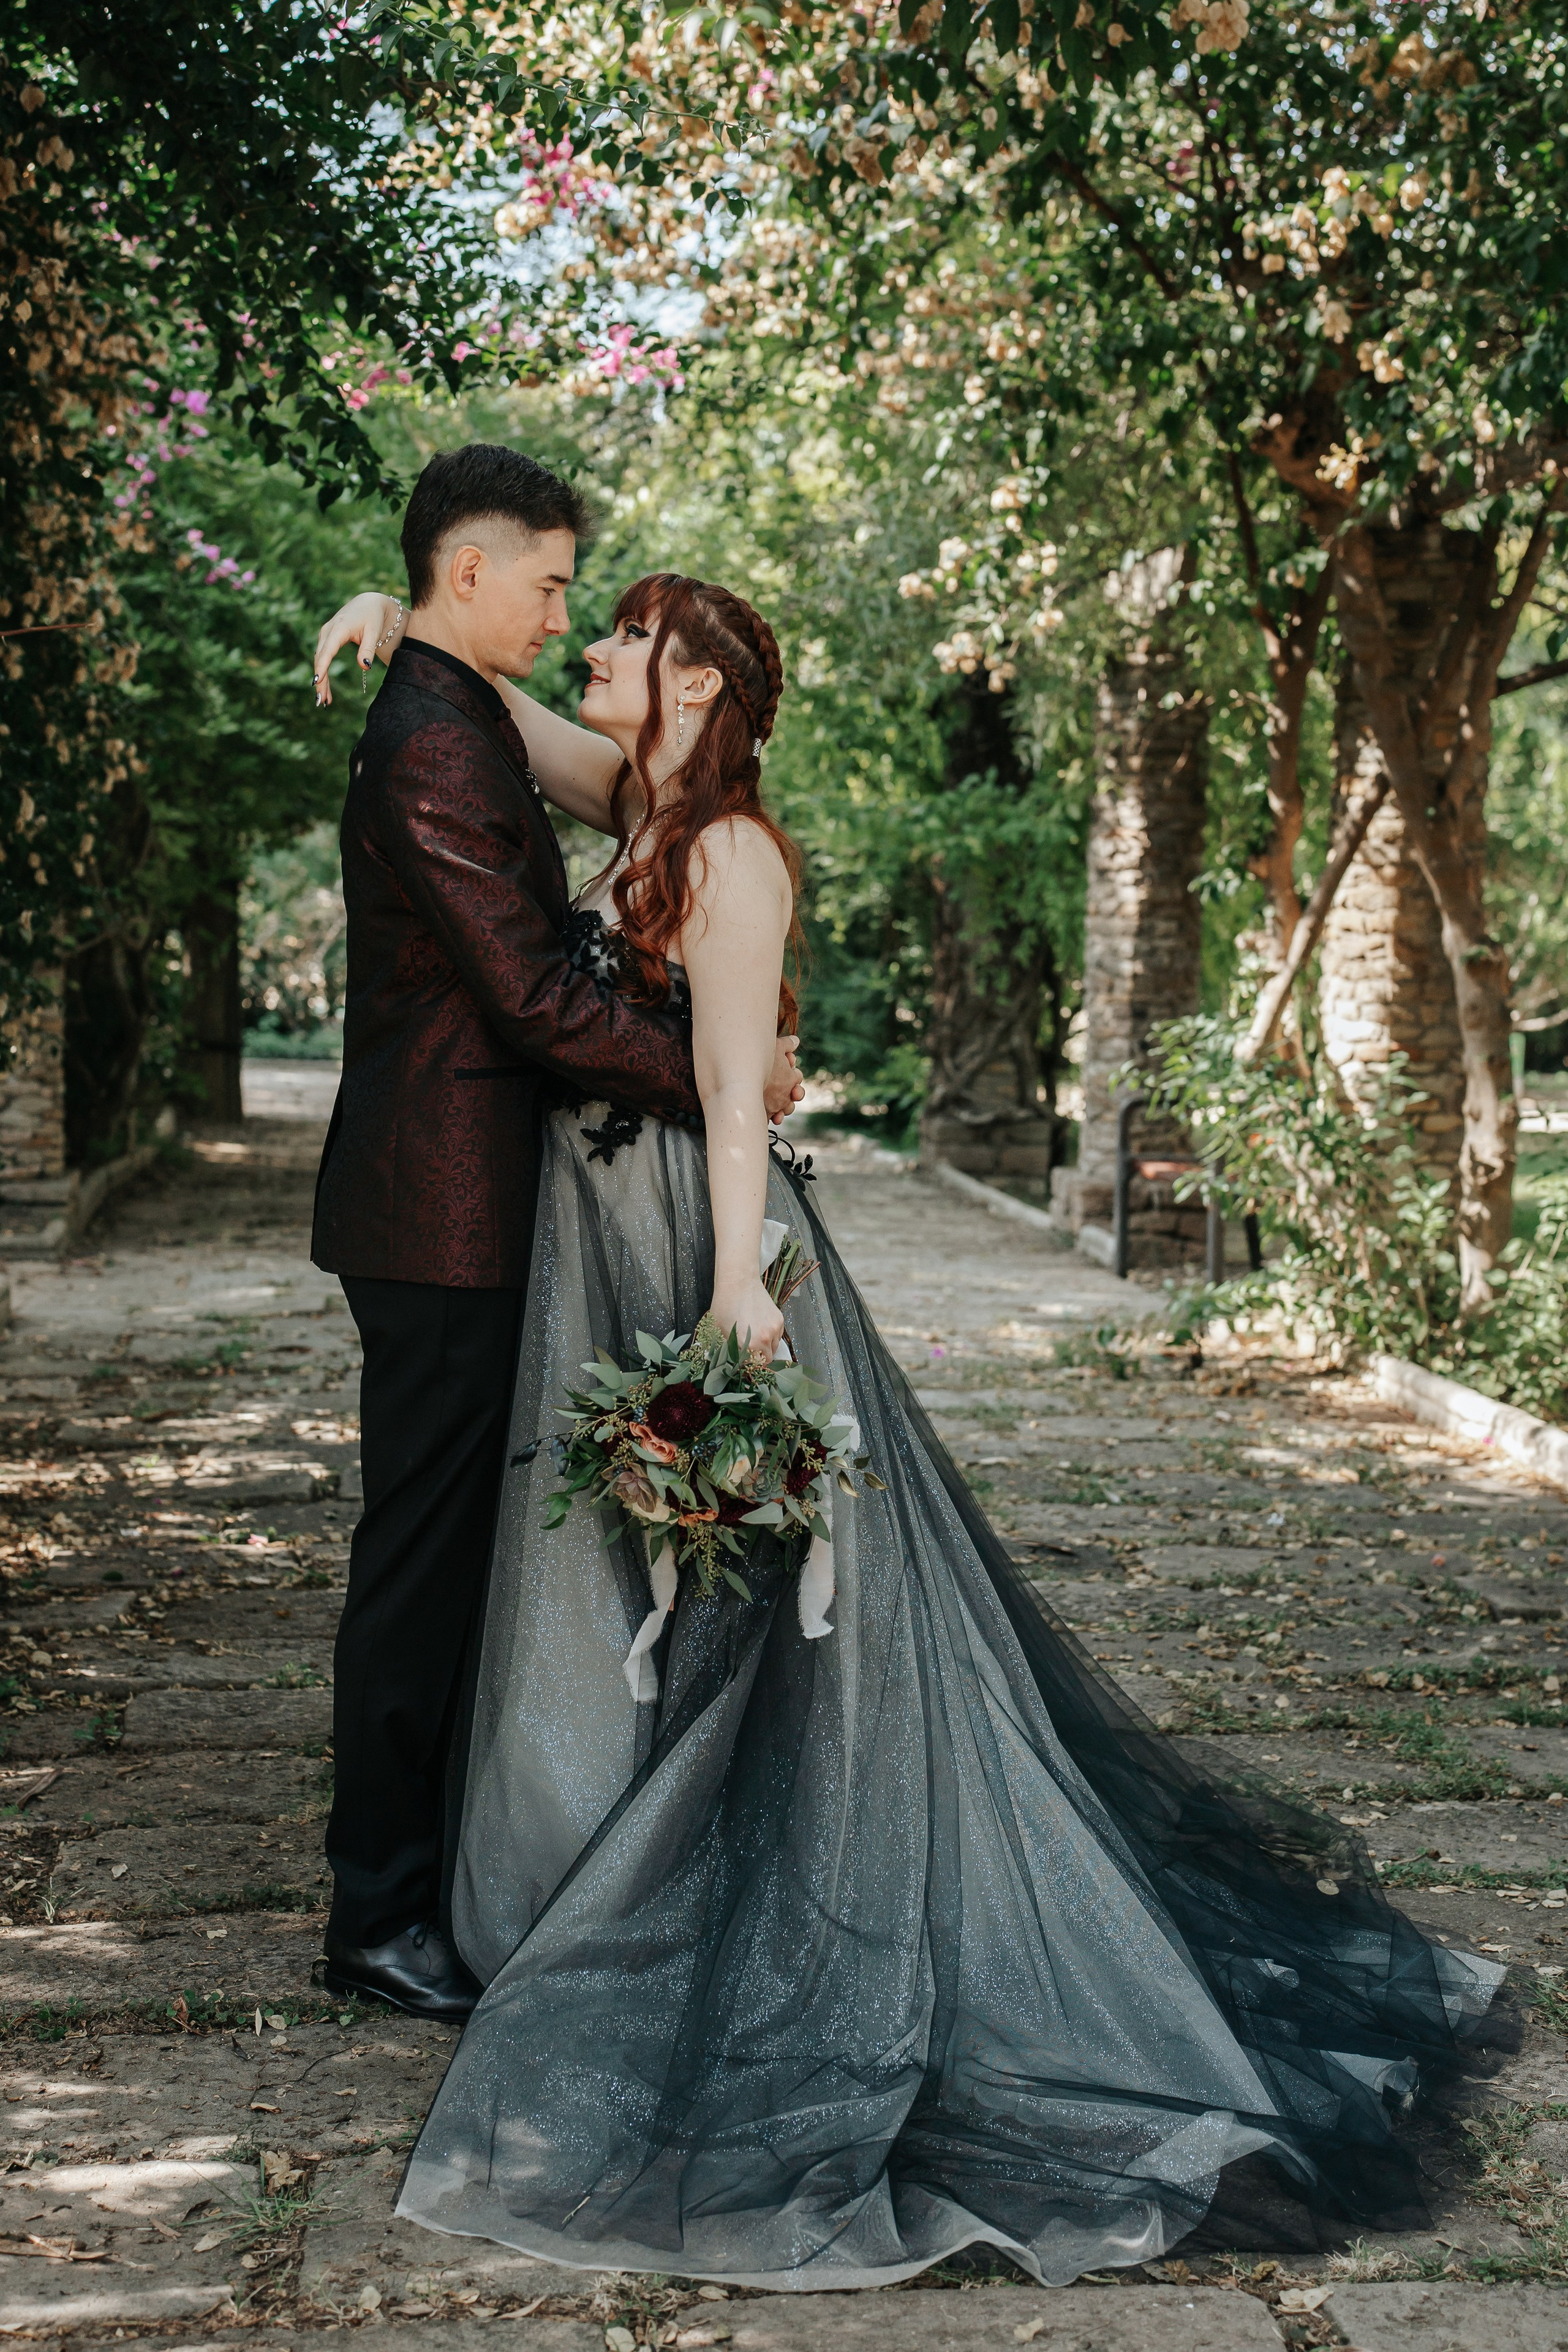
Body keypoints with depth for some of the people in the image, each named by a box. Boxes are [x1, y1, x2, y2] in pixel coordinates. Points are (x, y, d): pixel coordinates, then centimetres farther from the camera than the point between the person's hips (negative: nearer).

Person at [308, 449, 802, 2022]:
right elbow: (530, 996, -21)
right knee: (422, 1553, -3)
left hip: (457, 1202, 10)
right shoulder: (434, 748, -17)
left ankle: (434, 1867, 28)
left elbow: (523, 964, 21)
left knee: (455, 1543, 16)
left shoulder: (457, 724, 16)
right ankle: (379, 1916, 9)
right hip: (444, 1212, -10)